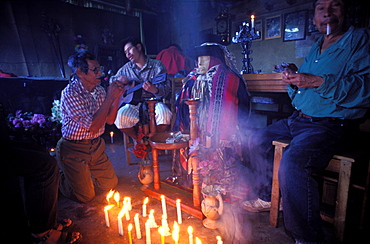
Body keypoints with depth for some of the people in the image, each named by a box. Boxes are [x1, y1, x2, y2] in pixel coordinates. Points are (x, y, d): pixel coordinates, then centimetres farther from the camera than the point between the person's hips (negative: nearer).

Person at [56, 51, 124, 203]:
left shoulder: (99, 90, -1)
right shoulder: (70, 93, -22)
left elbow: (110, 120, 0)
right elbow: (92, 126, -28)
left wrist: (117, 97, -13)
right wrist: (109, 98, -26)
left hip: (96, 145, 7)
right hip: (74, 149, -6)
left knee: (110, 184, 14)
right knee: (85, 196, 4)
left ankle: (83, 174, 35)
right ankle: (61, 177, 29)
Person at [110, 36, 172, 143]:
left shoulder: (157, 65, 2)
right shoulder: (126, 68, 14)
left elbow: (166, 89, -7)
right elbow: (112, 79, 26)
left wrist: (154, 90, -30)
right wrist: (119, 80, 2)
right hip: (133, 104, 2)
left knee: (164, 114, -34)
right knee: (120, 116, -28)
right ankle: (138, 140, 2)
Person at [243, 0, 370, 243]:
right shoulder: (315, 49, 19)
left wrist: (319, 82, -25)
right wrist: (293, 81, 2)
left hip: (333, 125, -9)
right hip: (299, 120, 9)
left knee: (292, 163, -32)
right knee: (258, 140, 9)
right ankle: (267, 197, 22)